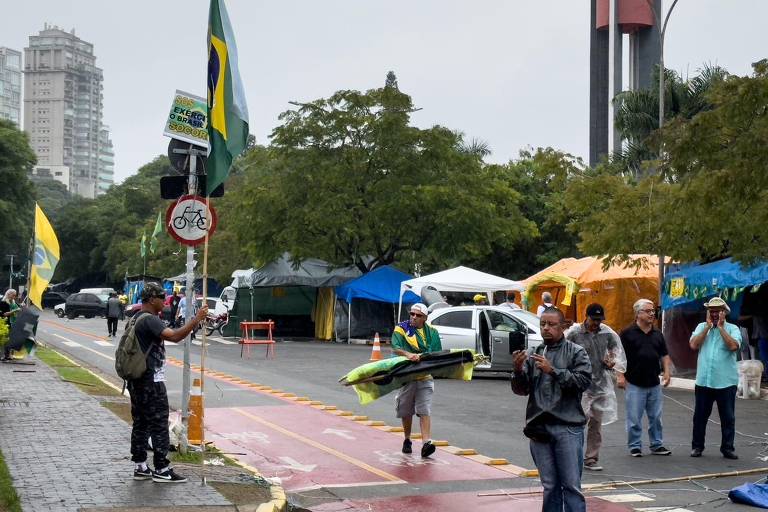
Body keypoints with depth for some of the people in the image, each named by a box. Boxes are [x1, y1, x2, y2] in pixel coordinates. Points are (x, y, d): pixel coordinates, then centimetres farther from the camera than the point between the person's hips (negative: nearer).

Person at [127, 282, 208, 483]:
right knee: (159, 424, -3)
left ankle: (140, 467, 17)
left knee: (140, 424, 12)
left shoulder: (136, 318, 15)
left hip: (137, 381, 10)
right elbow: (174, 336, -29)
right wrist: (196, 319, -26)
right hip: (151, 382, -10)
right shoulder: (150, 320, -17)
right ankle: (162, 469, 0)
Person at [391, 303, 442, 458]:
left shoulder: (432, 332, 10)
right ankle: (407, 440, 27)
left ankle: (426, 443, -19)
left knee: (425, 410, -10)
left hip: (425, 376, 0)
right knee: (406, 411, 10)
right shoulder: (401, 329, 3)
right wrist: (408, 354, -31)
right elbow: (395, 348, -12)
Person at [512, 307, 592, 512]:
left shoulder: (576, 352, 5)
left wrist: (553, 371, -15)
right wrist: (517, 371, -10)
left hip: (567, 427, -3)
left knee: (571, 485, -4)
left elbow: (583, 380, -10)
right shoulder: (532, 354, 14)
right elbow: (521, 389, 9)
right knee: (549, 486, 7)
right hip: (538, 427, 3)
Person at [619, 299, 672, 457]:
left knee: (656, 417, 11)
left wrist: (667, 371, 5)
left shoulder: (657, 334, 11)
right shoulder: (627, 333, -5)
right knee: (634, 418, 1)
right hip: (634, 384, -5)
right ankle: (635, 447, 11)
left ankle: (657, 445, 21)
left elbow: (664, 355, 18)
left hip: (654, 383, 5)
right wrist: (620, 375, -13)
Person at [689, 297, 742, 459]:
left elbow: (734, 346, -18)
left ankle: (727, 448, 14)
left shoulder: (732, 329, 1)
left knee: (728, 417, 4)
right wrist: (708, 326, -6)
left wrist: (720, 327, -11)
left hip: (726, 382, -2)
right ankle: (697, 446, 19)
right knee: (700, 416, 8)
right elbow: (693, 345, -7)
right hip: (703, 381, 2)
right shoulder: (702, 327, 8)